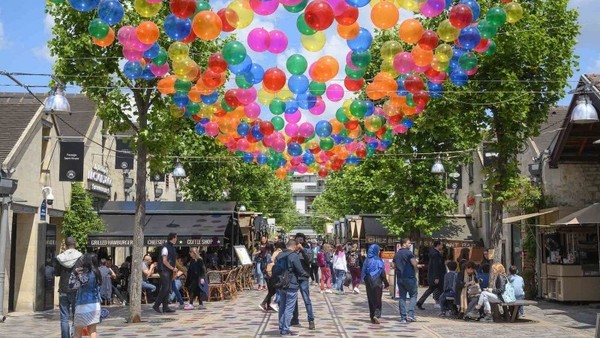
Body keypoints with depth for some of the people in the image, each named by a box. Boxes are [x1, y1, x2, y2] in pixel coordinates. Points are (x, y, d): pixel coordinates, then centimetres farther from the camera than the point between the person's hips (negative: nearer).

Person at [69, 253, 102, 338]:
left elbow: (72, 285, -13)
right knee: (92, 331, 9)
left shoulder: (86, 275, -17)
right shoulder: (96, 273, 6)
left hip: (84, 306, -7)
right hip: (95, 305, 7)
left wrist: (74, 273, -12)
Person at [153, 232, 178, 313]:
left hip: (169, 271, 9)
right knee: (165, 288, -11)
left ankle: (165, 307, 11)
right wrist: (173, 268, -13)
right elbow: (164, 261, -17)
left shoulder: (172, 247, 14)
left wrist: (174, 268, 8)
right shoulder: (165, 247, -14)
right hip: (164, 270, -9)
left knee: (168, 289, 8)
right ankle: (156, 305, -3)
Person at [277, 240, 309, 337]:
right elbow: (300, 270, -13)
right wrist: (306, 275, 6)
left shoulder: (279, 255, 7)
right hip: (291, 285, -7)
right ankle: (285, 330, 0)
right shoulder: (294, 256, -15)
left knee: (282, 307, 16)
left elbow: (275, 268, 12)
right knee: (289, 308, -1)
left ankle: (281, 328, 22)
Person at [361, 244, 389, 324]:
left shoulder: (367, 260, 2)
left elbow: (363, 272, 6)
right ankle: (376, 315, -15)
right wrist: (386, 283, -4)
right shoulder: (378, 260, -11)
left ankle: (372, 316, 14)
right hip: (377, 282, -4)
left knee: (371, 299, 11)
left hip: (368, 282, 4)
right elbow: (382, 272, -11)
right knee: (377, 299, 2)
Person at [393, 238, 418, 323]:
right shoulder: (408, 252, -9)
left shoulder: (396, 254, 14)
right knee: (413, 295, 4)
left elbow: (394, 265, 18)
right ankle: (410, 314, -8)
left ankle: (403, 317, 5)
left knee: (402, 297, 8)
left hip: (399, 277, 6)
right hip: (409, 277, -6)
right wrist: (415, 271, 1)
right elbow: (414, 264, -17)